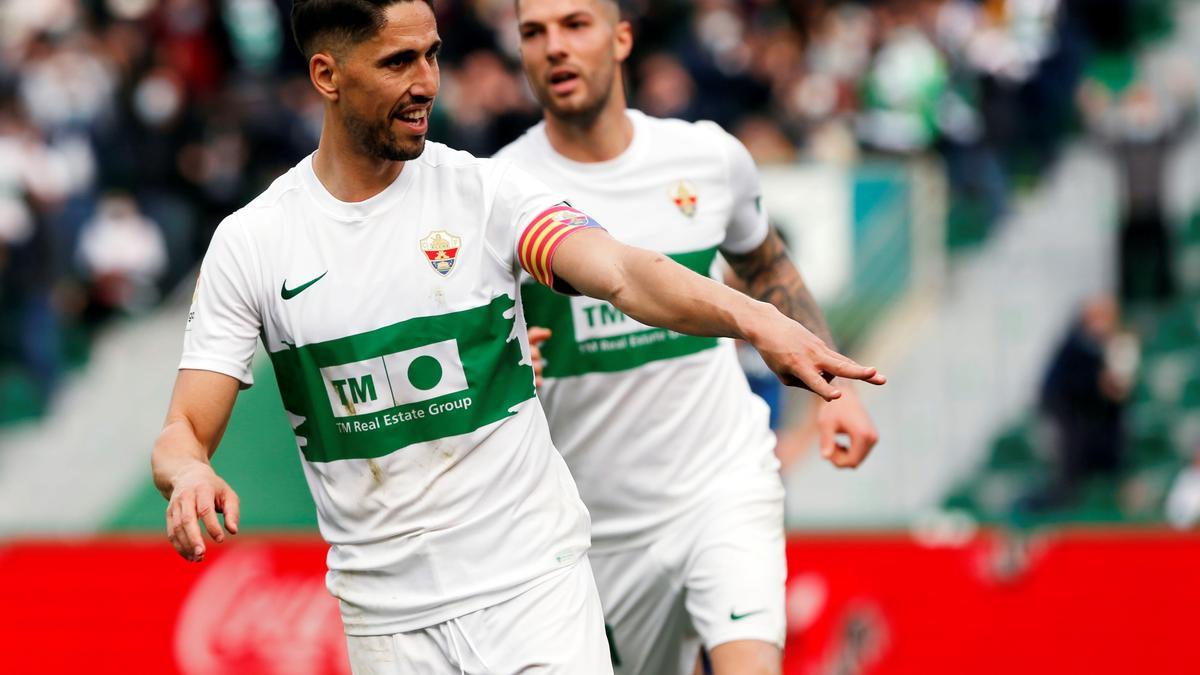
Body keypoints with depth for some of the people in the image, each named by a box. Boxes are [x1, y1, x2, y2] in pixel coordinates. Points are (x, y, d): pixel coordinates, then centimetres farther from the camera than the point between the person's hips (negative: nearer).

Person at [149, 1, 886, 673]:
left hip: (534, 582, -1)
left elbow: (621, 274, -20)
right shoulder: (249, 243, -1)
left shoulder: (485, 190, -4)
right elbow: (184, 431, -2)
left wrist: (755, 318, -39)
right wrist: (189, 476, -27)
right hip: (384, 612, 1)